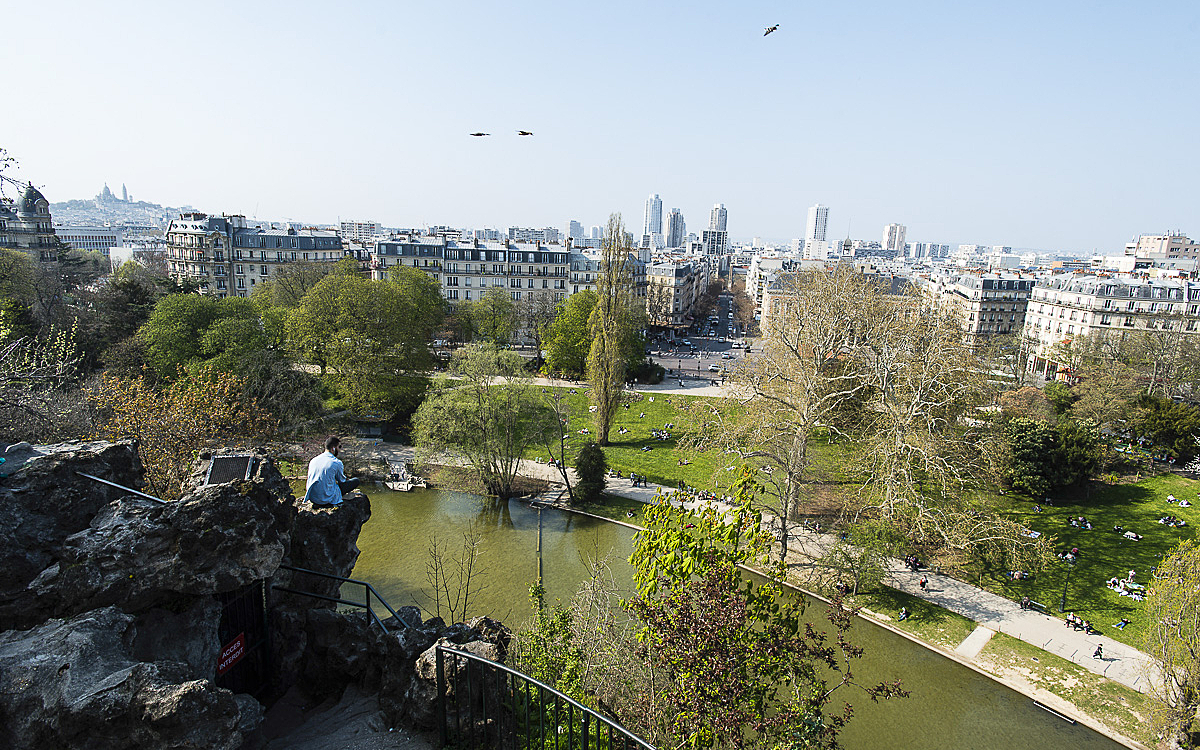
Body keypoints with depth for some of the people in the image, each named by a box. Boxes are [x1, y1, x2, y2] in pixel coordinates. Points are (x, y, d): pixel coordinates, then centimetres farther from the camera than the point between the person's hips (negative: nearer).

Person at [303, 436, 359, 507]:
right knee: (356, 480, 1)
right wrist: (343, 471, 26)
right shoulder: (337, 463, -12)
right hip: (327, 499, -8)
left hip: (312, 499, 8)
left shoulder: (313, 461, 5)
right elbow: (342, 481, 3)